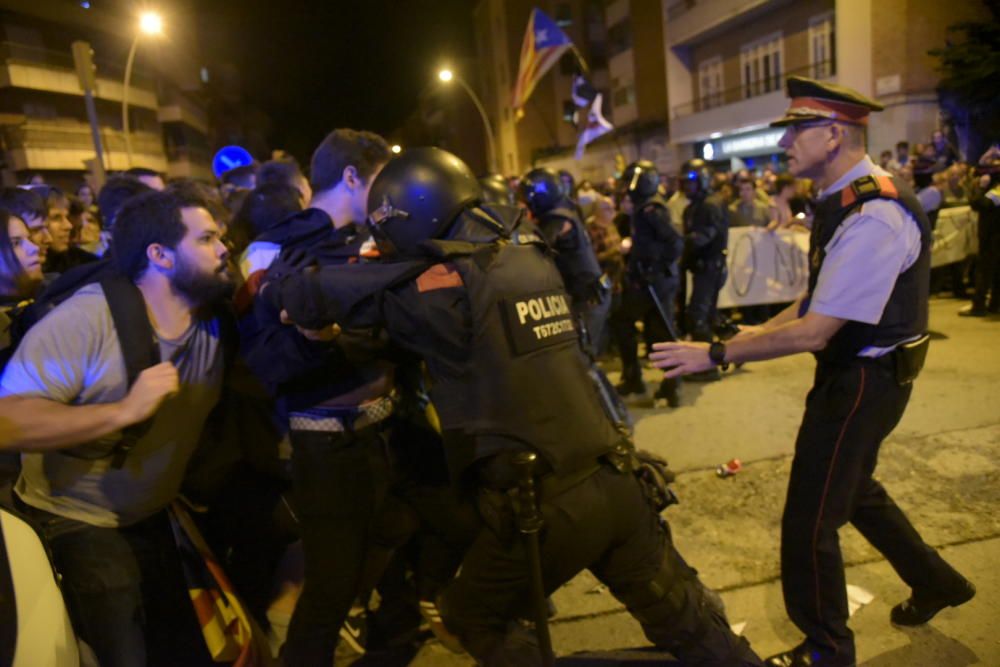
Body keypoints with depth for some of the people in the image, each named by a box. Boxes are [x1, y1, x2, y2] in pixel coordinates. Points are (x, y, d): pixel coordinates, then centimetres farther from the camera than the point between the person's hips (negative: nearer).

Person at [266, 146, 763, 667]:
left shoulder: (448, 285, -13)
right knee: (683, 616, 23)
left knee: (472, 616, 22)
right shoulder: (529, 254, 8)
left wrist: (274, 272, 11)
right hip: (613, 483, 6)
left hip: (543, 506, -6)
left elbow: (321, 293, -9)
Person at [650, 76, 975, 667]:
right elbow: (821, 296, 12)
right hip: (856, 369, 10)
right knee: (854, 487, 29)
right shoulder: (849, 197, 4)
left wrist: (716, 354, -24)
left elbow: (812, 333, -29)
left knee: (809, 523, 4)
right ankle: (936, 583, 52)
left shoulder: (873, 217, -28)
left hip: (862, 381, -10)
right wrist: (756, 332, 5)